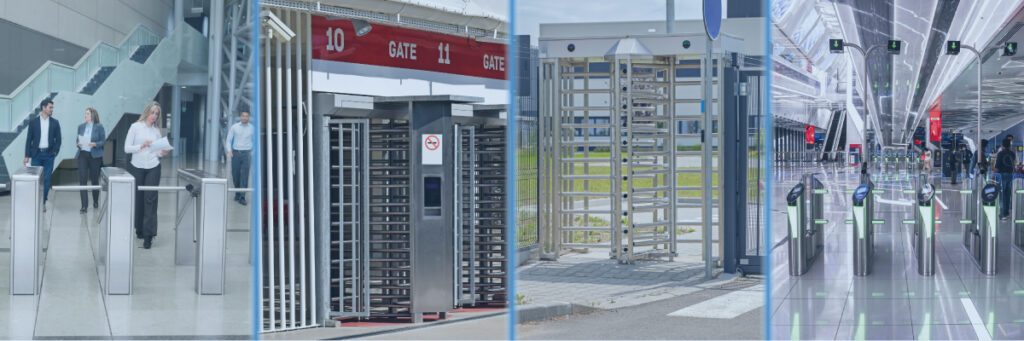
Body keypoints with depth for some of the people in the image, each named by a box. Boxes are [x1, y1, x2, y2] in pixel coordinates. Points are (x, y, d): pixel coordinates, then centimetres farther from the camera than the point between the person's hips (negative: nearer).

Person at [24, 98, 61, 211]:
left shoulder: (55, 123, 4)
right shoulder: (33, 122, 1)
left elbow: (58, 139, 8)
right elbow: (29, 139, 2)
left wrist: (55, 151, -5)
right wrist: (27, 155, -2)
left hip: (48, 154, 1)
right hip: (36, 154, -1)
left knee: (47, 179, 0)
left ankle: (43, 202, 7)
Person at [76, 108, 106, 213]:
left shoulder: (99, 127, -2)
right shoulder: (81, 126, 9)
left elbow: (103, 141, -3)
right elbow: (78, 140, 15)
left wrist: (95, 144, -20)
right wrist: (78, 144, -6)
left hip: (95, 156, -2)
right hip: (82, 155, 2)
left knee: (94, 179, 9)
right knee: (82, 180, -7)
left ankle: (95, 202, 29)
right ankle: (84, 205, -7)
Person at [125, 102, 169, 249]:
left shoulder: (156, 130, 8)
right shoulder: (135, 127, 0)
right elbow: (127, 148, -3)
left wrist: (162, 153, -8)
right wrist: (141, 146, -17)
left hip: (153, 168, 1)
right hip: (136, 167, -1)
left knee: (150, 200, -7)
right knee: (138, 199, 5)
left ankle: (148, 235, -10)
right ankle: (139, 229, 23)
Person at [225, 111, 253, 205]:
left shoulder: (252, 128, 3)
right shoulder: (234, 127, 3)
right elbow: (229, 140, 5)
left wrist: (253, 153, 0)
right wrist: (229, 151, -9)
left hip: (246, 154, -1)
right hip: (235, 153, 1)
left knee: (244, 176, -8)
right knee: (235, 175, 7)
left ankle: (242, 197, -9)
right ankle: (237, 193, 27)